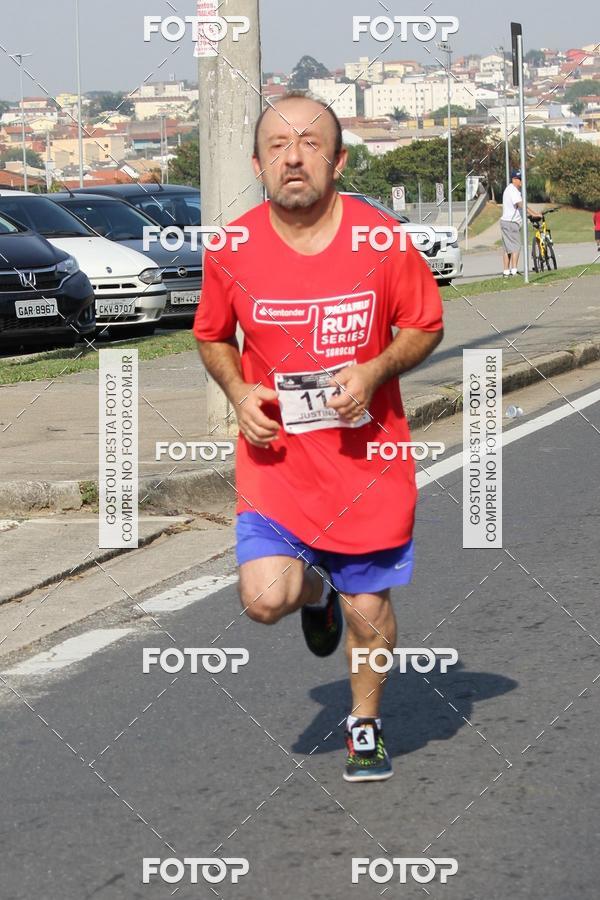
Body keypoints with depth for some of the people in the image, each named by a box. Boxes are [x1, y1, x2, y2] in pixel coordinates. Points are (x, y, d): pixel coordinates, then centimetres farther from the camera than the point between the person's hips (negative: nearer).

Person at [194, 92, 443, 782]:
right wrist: (238, 390, -8)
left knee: (368, 606, 7)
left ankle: (365, 724, 35)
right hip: (275, 456, 0)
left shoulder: (381, 240, -9)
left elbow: (425, 326, 4)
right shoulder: (231, 250, -7)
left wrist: (374, 371, -15)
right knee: (264, 599, -15)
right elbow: (213, 337, 11)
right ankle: (314, 589, 23)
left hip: (366, 458, 0)